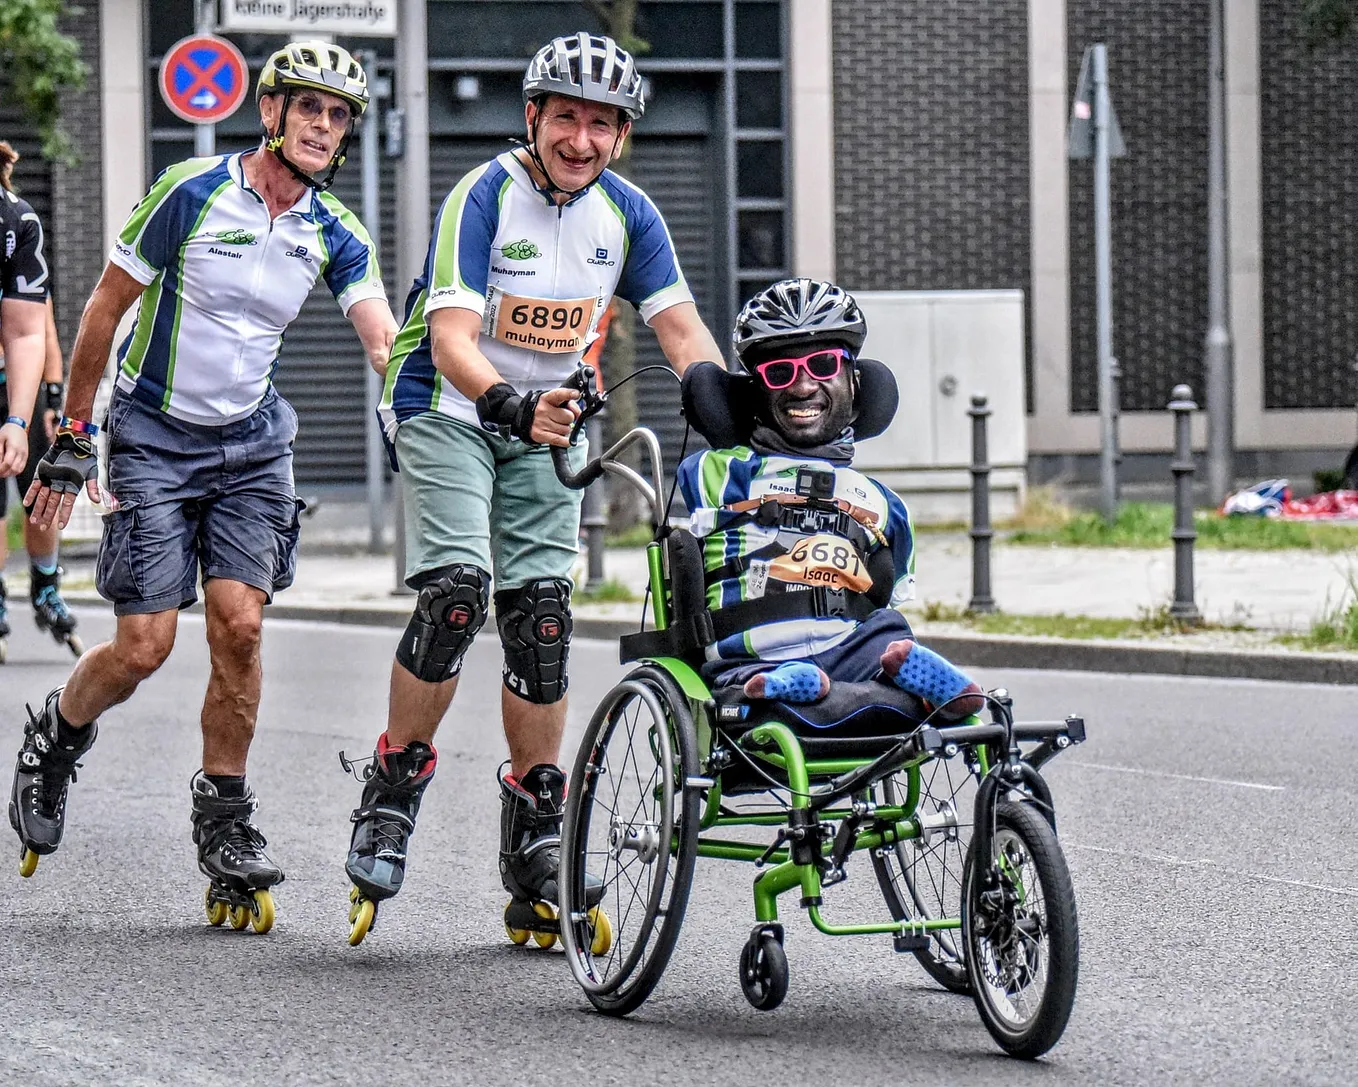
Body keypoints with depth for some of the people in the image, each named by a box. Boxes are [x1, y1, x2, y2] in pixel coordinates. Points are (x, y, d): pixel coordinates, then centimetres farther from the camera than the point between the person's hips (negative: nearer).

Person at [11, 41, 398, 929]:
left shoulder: (336, 234, -3)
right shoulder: (192, 193, -14)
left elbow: (385, 340, -14)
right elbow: (108, 306, -7)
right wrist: (71, 438, -6)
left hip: (251, 442, 3)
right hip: (156, 435, -3)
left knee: (240, 624, -11)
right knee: (147, 644, -8)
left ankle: (224, 820, 3)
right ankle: (56, 741, 22)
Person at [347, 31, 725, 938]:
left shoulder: (628, 214, -5)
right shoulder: (486, 197, -19)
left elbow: (682, 330, -10)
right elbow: (451, 337, -29)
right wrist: (514, 406, -47)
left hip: (550, 421, 4)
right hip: (449, 410, -4)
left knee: (542, 610, -6)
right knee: (457, 591, -22)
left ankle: (535, 836, 3)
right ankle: (394, 784, -5)